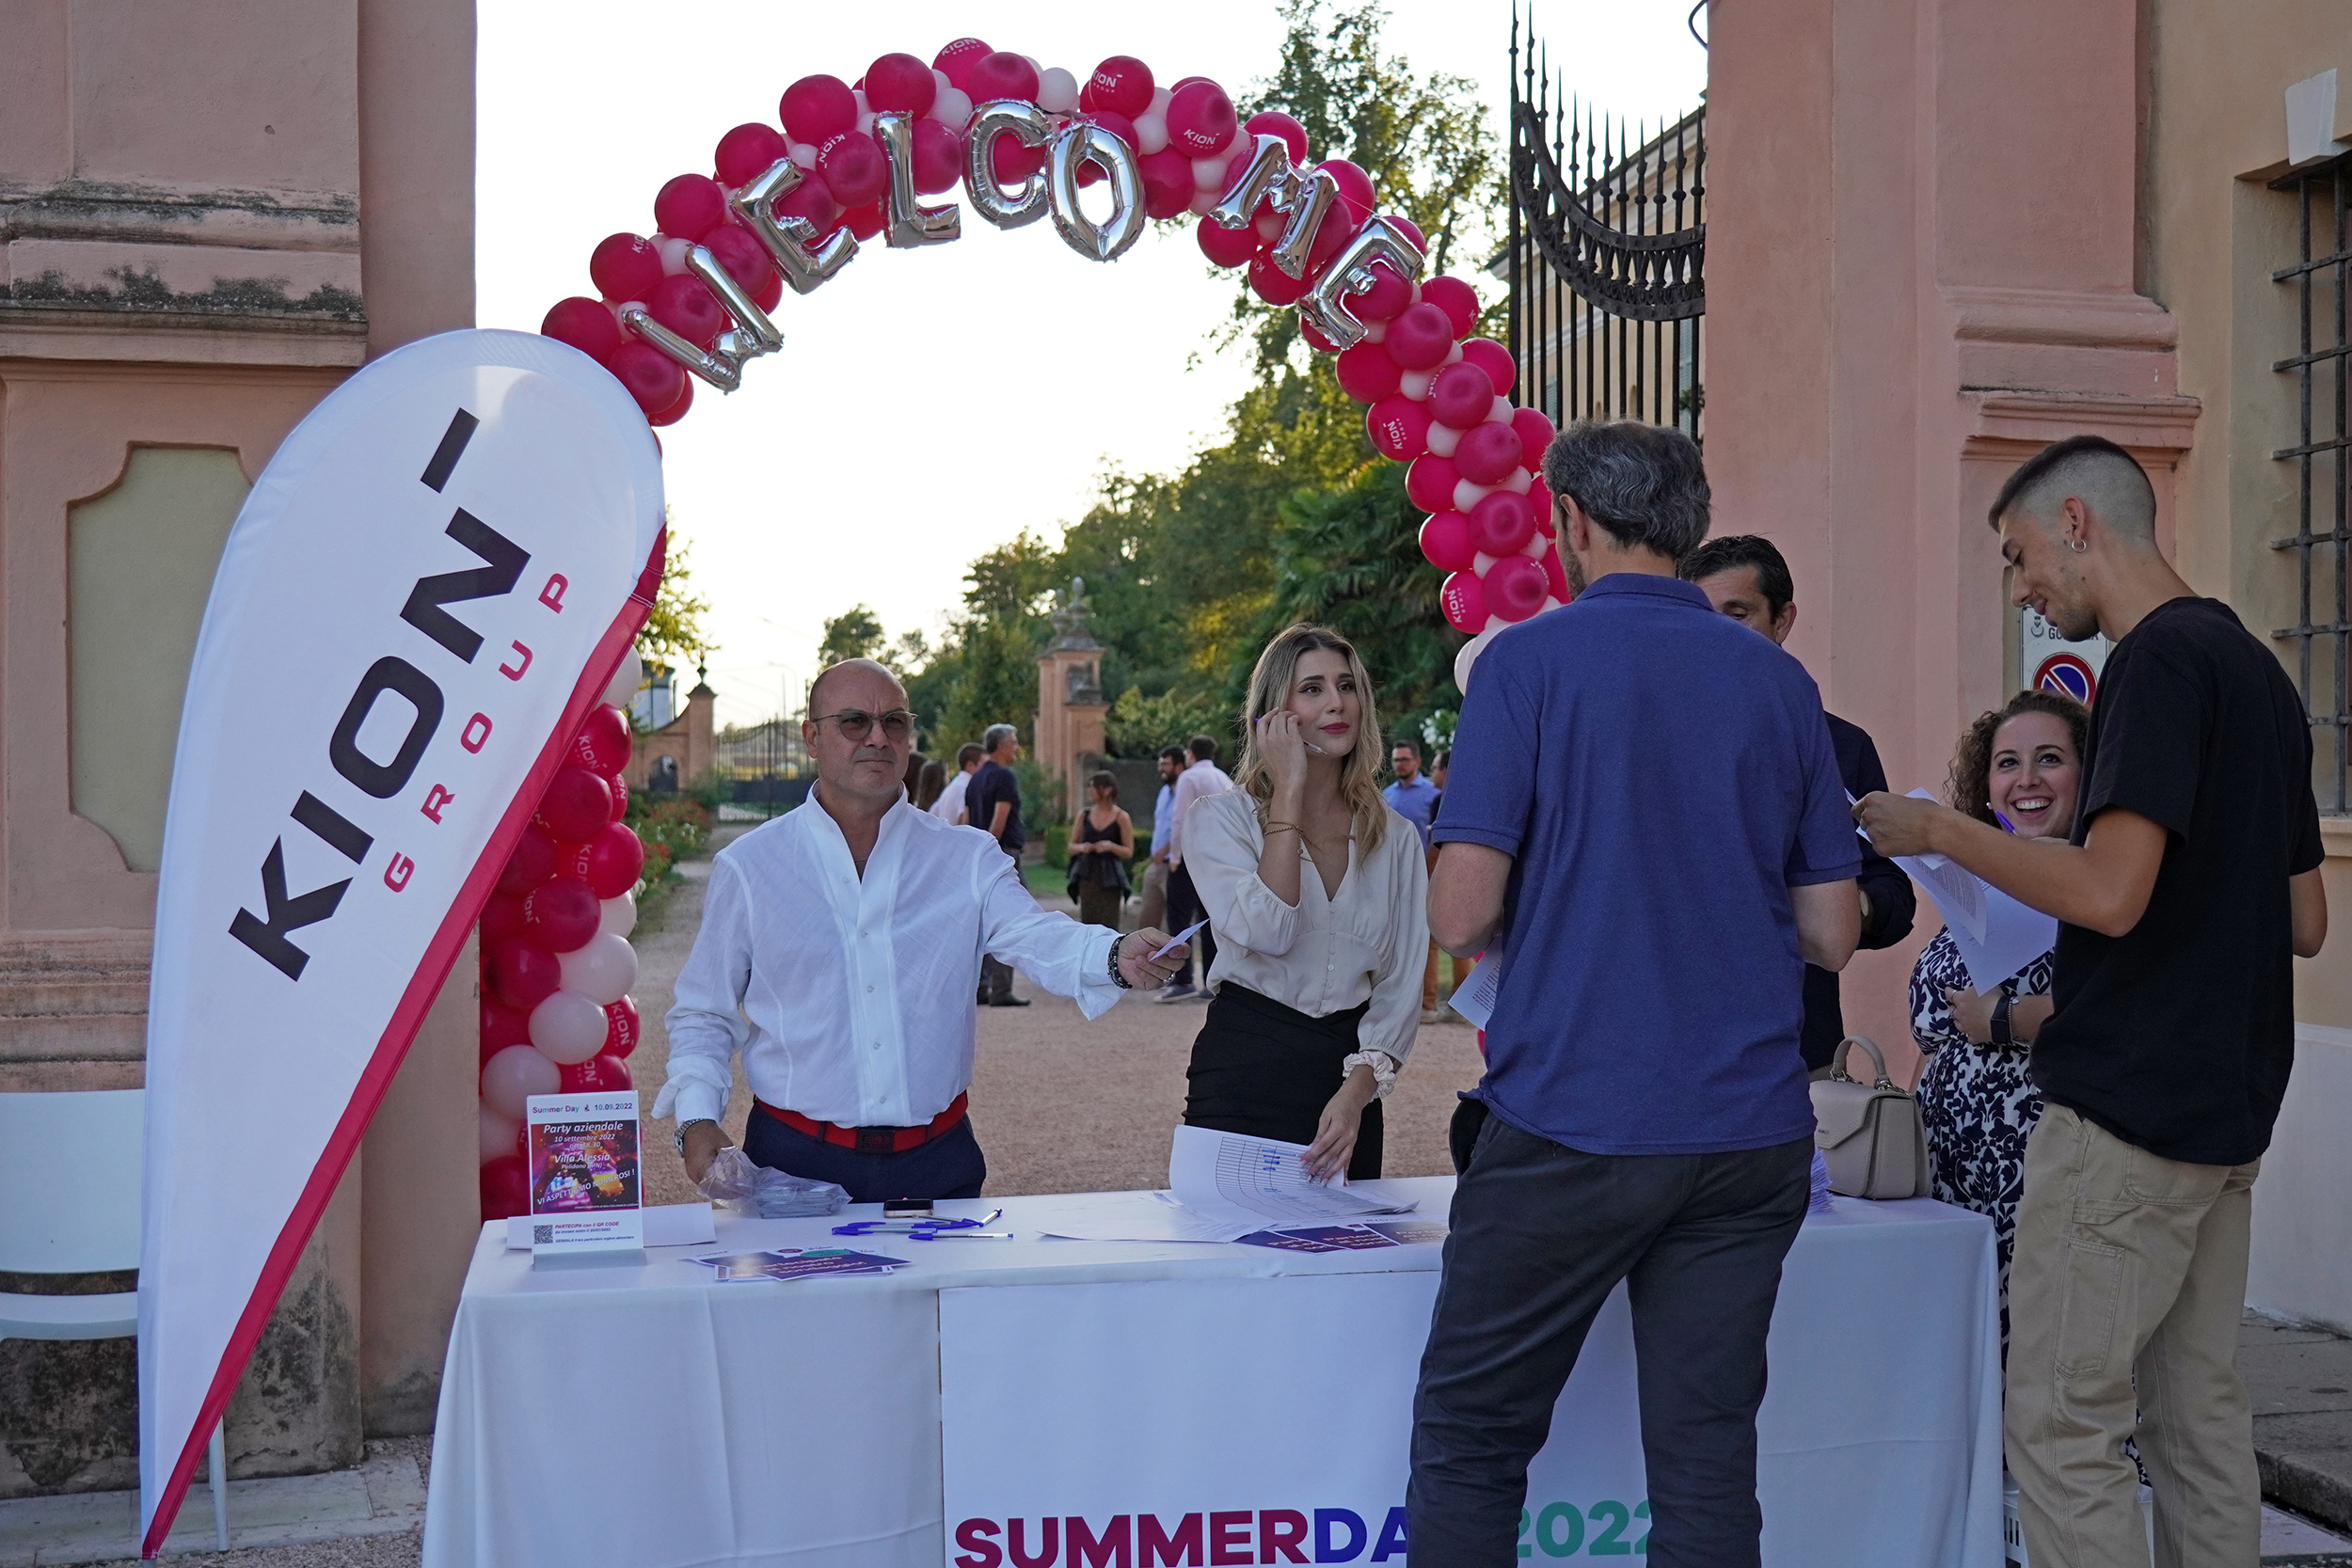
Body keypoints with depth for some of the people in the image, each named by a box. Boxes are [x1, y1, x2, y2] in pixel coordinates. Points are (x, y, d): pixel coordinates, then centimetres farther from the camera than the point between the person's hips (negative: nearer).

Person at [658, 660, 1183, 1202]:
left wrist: (1117, 957, -35)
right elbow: (703, 1015, 9)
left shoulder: (965, 858, 3)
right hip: (797, 1164, -1)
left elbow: (1038, 938, -14)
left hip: (936, 1161, 1)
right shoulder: (747, 867, 3)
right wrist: (697, 1118, -7)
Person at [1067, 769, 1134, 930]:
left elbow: (1129, 852, 0)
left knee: (1109, 925, -8)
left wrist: (1111, 846, -18)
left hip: (1110, 880, -3)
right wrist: (1081, 847, -7)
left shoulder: (1121, 818, -1)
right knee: (1089, 924, 0)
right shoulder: (1084, 815, 9)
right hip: (1087, 877, 3)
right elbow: (1071, 846, 15)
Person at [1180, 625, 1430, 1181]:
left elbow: (1402, 984, 2)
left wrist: (1356, 1093, -13)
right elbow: (1267, 933, -21)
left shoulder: (1395, 837, 6)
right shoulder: (1220, 818, -3)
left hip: (1347, 1079, 3)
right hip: (1244, 1072, -3)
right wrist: (1289, 793, -15)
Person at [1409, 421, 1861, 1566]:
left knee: (1469, 1435, 10)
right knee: (1706, 1453, 10)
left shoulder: (1526, 663, -5)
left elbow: (1462, 917, -11)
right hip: (1749, 1130, 4)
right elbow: (1832, 934, 8)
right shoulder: (1780, 683, 8)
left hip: (1572, 1124, -4)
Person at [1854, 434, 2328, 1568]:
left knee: (2063, 1421, -3)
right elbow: (2305, 923, 17)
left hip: (2126, 1108, -10)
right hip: (2228, 1106, 10)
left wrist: (1939, 829, -12)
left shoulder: (2158, 662, -14)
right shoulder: (2256, 667, 15)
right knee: (2200, 1412, 14)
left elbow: (2109, 892, -24)